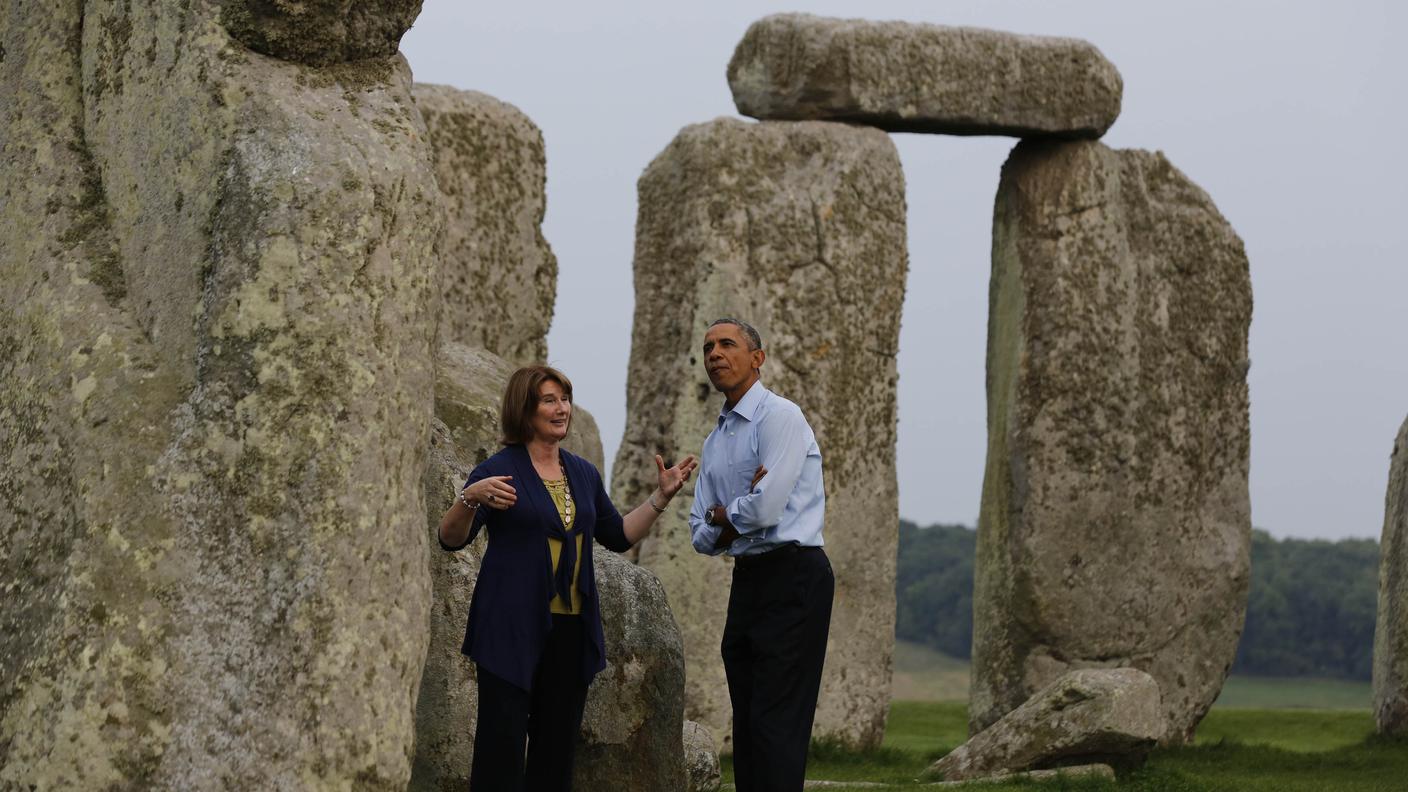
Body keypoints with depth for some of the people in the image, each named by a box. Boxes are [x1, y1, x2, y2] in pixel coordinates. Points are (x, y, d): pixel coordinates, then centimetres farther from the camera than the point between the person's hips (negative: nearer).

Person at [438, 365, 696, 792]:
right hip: (513, 627, -6)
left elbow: (619, 536, 19)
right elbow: (451, 538, -9)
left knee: (558, 740, 8)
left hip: (570, 627, 6)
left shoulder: (584, 473, 12)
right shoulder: (500, 469, -6)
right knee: (502, 741, -8)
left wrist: (662, 496, 10)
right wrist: (470, 498, -28)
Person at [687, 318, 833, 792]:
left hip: (793, 579, -9)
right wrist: (738, 517, -6)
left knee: (776, 723, -12)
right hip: (746, 581, 9)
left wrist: (722, 514, 0)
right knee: (746, 722, 8)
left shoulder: (780, 416, -8)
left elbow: (767, 507, -19)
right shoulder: (714, 441, 17)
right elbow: (701, 536, 14)